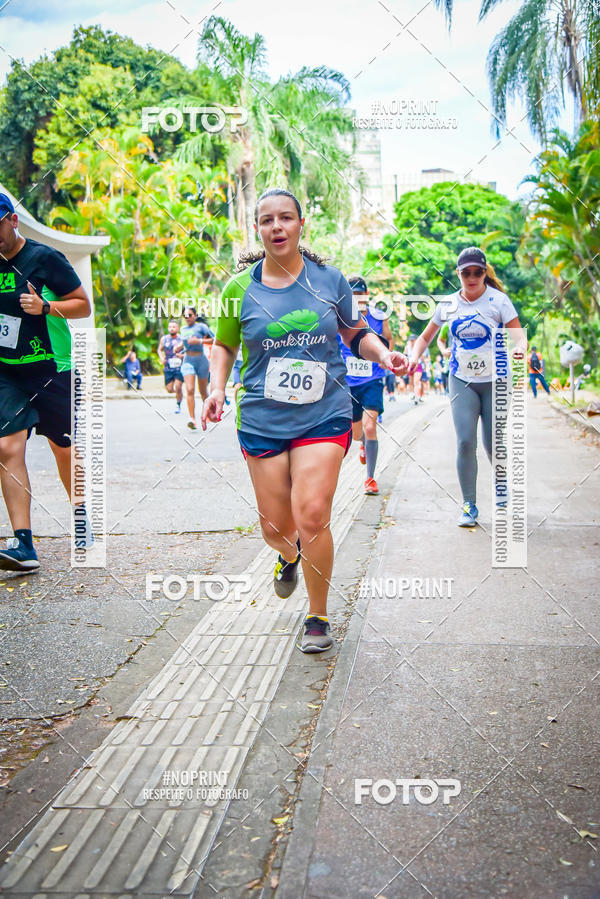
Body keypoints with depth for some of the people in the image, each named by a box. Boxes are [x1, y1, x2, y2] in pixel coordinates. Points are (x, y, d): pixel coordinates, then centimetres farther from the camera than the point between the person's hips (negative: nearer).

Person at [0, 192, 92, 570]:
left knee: (63, 449, 9)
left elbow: (84, 305, -5)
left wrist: (46, 306, -21)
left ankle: (80, 513, 37)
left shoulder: (45, 258, -8)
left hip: (51, 371, -3)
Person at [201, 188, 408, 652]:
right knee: (275, 526, 5)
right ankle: (290, 555, 46)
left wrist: (383, 354, -5)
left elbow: (357, 334, 15)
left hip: (324, 417, -1)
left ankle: (319, 615, 9)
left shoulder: (329, 279, 3)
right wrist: (217, 388, -2)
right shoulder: (240, 288, 2)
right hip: (262, 421, 1)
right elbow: (224, 344, 15)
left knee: (312, 516, -14)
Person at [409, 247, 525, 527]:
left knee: (492, 443, 2)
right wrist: (415, 355, -9)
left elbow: (519, 336, -11)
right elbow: (425, 337, 12)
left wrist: (519, 349, -34)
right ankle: (469, 504, 2)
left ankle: (501, 480, 36)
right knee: (466, 442, -10)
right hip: (461, 382, 2)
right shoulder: (448, 304, 2)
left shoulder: (498, 300, -7)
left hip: (495, 381, -1)